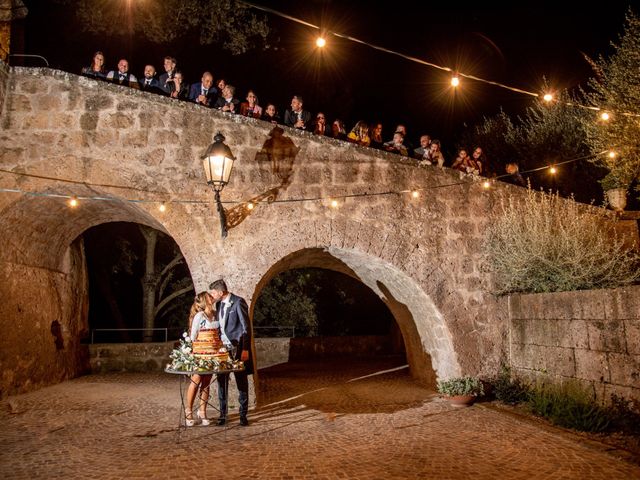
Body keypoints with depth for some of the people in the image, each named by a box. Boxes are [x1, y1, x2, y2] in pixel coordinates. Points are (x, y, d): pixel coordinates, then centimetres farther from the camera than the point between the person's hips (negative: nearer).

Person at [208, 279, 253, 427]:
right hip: (222, 348, 6)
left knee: (241, 382, 3)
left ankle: (243, 415, 13)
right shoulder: (219, 304, 11)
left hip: (237, 349, -6)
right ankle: (222, 414, 17)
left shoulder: (238, 302, -11)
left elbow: (246, 327, -12)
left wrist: (245, 349, -16)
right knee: (222, 381, 7)